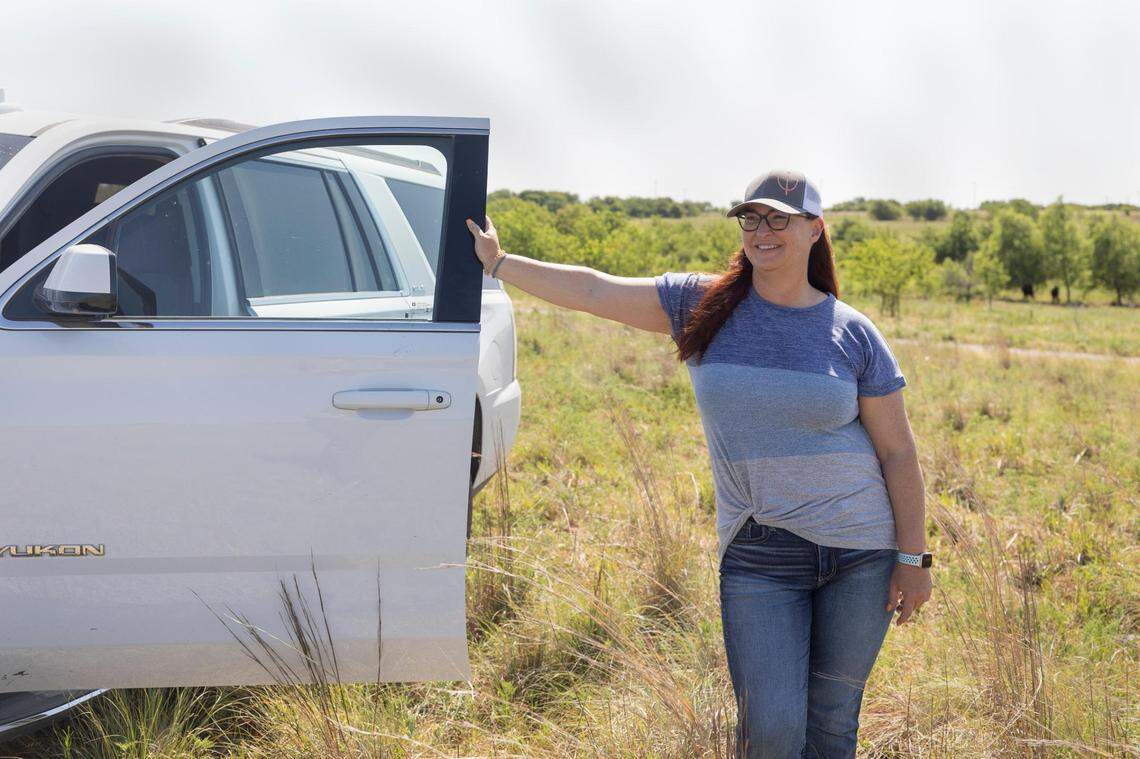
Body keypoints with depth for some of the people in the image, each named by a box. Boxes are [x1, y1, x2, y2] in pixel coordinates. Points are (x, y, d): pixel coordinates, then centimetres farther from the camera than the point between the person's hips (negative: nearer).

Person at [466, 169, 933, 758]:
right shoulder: (704, 307, 4)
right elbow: (593, 291, 5)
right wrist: (497, 263, 3)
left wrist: (913, 559, -1)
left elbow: (898, 453, 2)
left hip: (859, 554, 0)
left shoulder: (852, 334, 1)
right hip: (759, 560, 0)